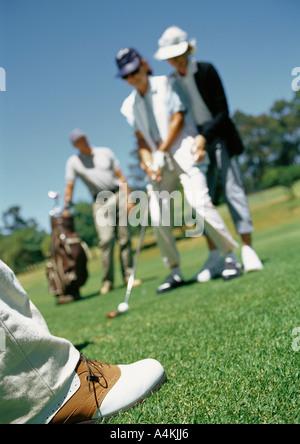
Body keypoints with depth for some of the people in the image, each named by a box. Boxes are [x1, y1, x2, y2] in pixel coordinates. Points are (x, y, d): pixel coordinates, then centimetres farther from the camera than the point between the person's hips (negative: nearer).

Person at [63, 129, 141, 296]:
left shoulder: (105, 152, 11)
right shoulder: (73, 162, 8)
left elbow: (120, 176, 9)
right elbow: (69, 185, 4)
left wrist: (128, 198, 1)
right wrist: (66, 208, -6)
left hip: (118, 196, 2)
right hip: (100, 202, -1)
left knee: (124, 238, -1)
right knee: (106, 239, -15)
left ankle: (128, 275, 8)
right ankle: (107, 280, -6)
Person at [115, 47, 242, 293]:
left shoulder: (164, 84, 4)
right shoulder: (130, 105, 14)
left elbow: (178, 119, -4)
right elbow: (141, 139, 10)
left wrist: (162, 150, -9)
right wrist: (149, 164, -7)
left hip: (184, 150, -4)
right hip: (161, 161, 5)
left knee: (198, 200, -22)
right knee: (158, 216, -5)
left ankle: (232, 257, -10)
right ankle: (175, 272, 8)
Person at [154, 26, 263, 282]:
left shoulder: (206, 71, -3)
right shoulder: (170, 82, 8)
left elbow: (222, 110, -9)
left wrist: (206, 136, -23)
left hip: (218, 138, -3)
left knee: (233, 189, -8)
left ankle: (248, 251, -3)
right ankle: (215, 257, 2)